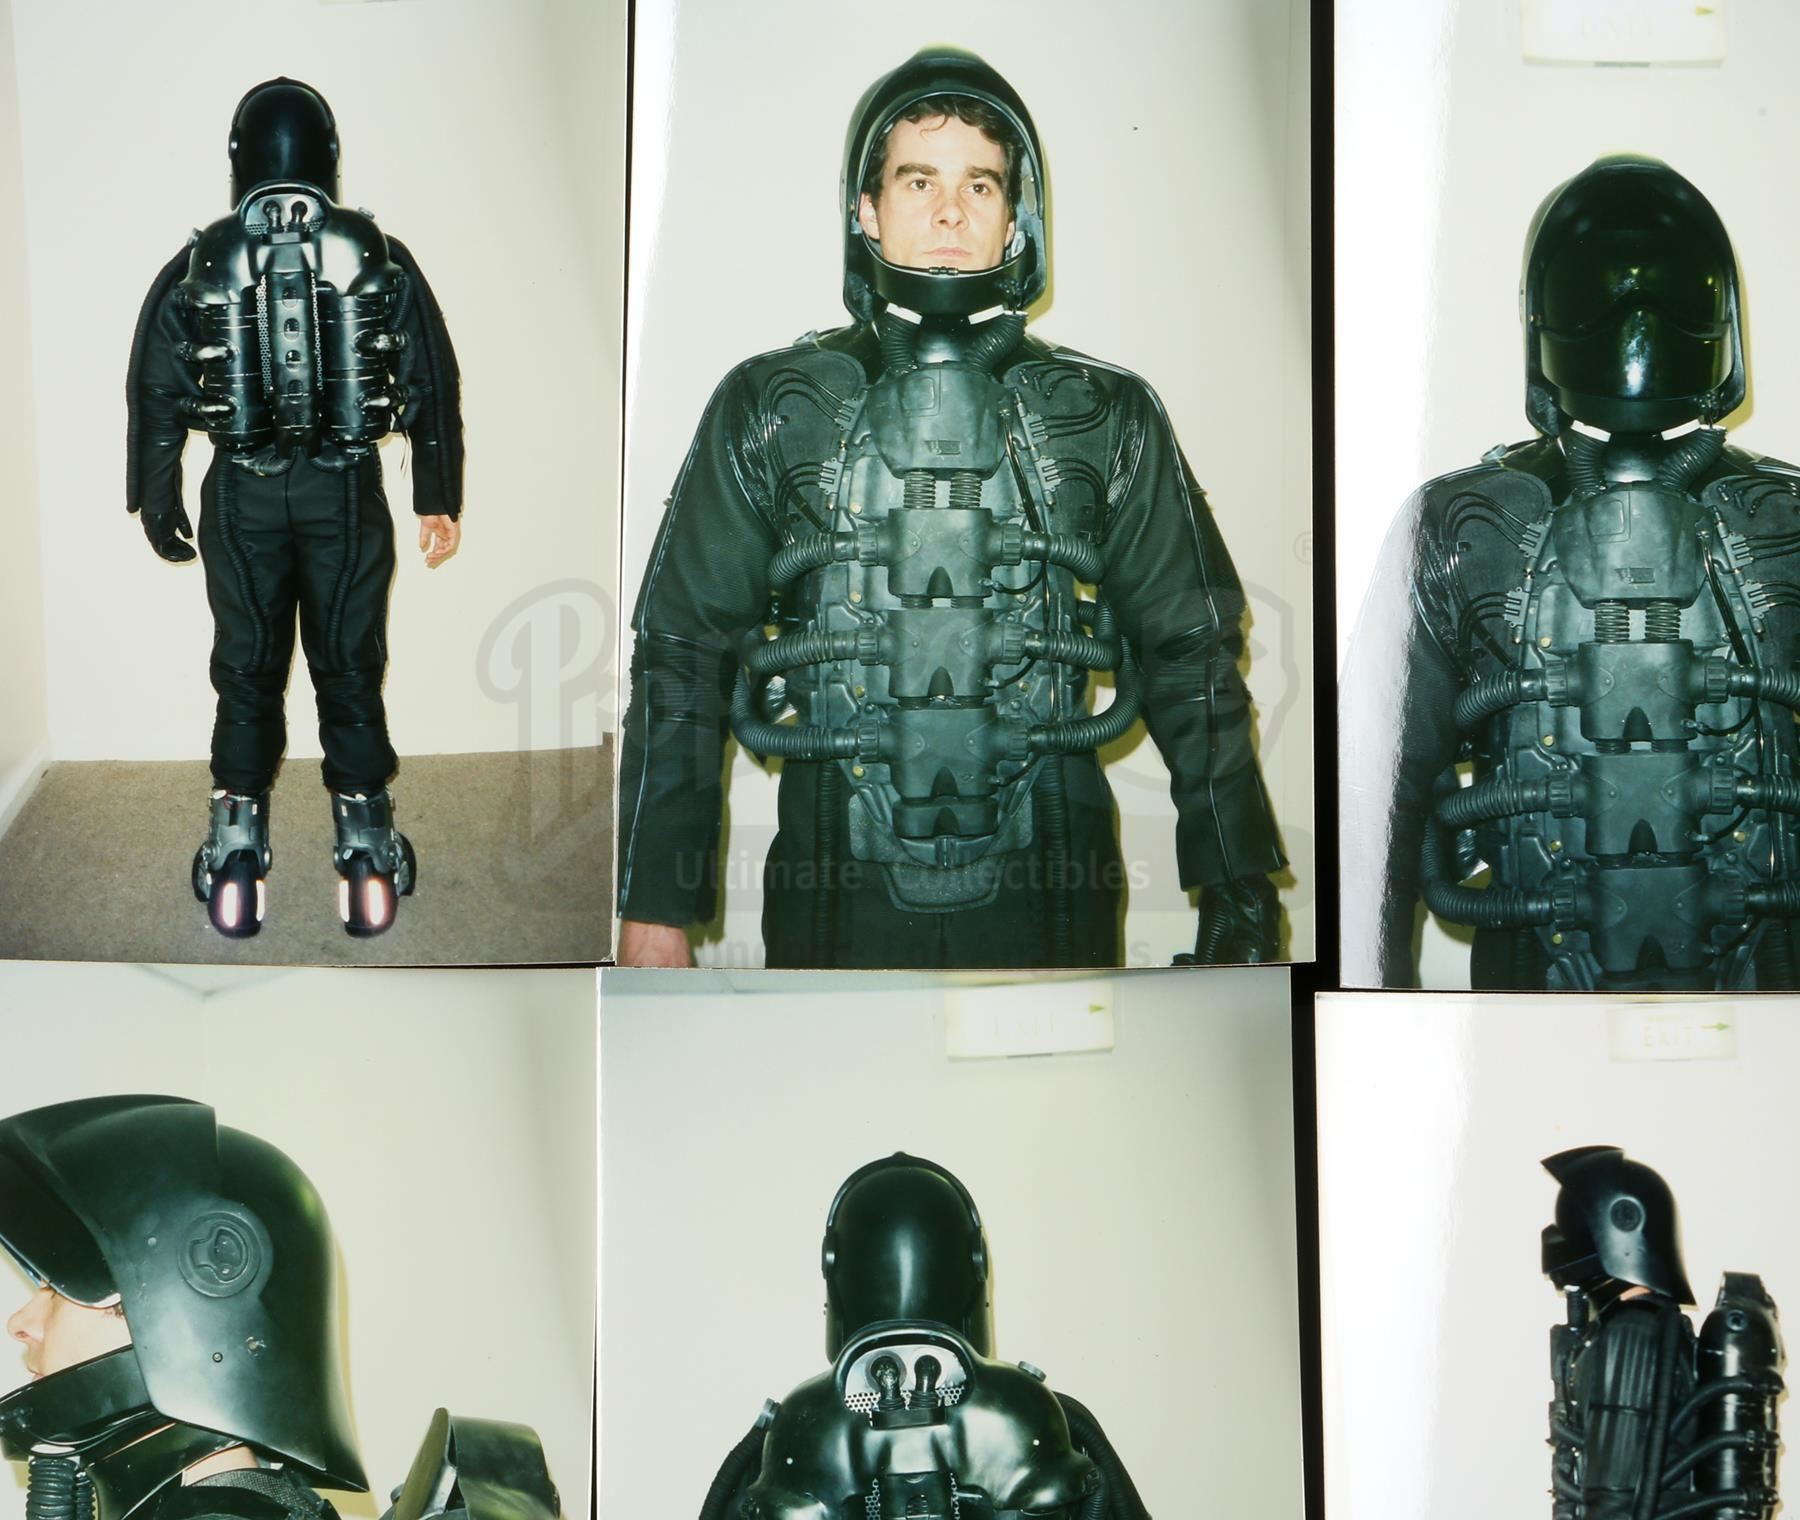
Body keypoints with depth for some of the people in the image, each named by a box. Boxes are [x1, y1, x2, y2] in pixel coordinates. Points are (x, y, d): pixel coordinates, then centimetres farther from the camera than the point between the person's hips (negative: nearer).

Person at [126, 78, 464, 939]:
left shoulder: (198, 267, -1)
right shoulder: (379, 258, -1)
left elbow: (154, 395, 3)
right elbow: (433, 384, 2)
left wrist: (155, 505, 13)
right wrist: (439, 500, 10)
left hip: (242, 498, 0)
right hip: (347, 492, 0)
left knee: (246, 672, 10)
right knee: (350, 670, 8)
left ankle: (237, 855, 14)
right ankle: (368, 853, 12)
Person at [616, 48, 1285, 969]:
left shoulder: (1106, 419, 3)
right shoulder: (770, 410, 2)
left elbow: (1190, 655, 5)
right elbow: (681, 653, 3)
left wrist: (1240, 897, 1)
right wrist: (655, 907, -1)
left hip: (1046, 898, 1)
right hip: (836, 903, 0)